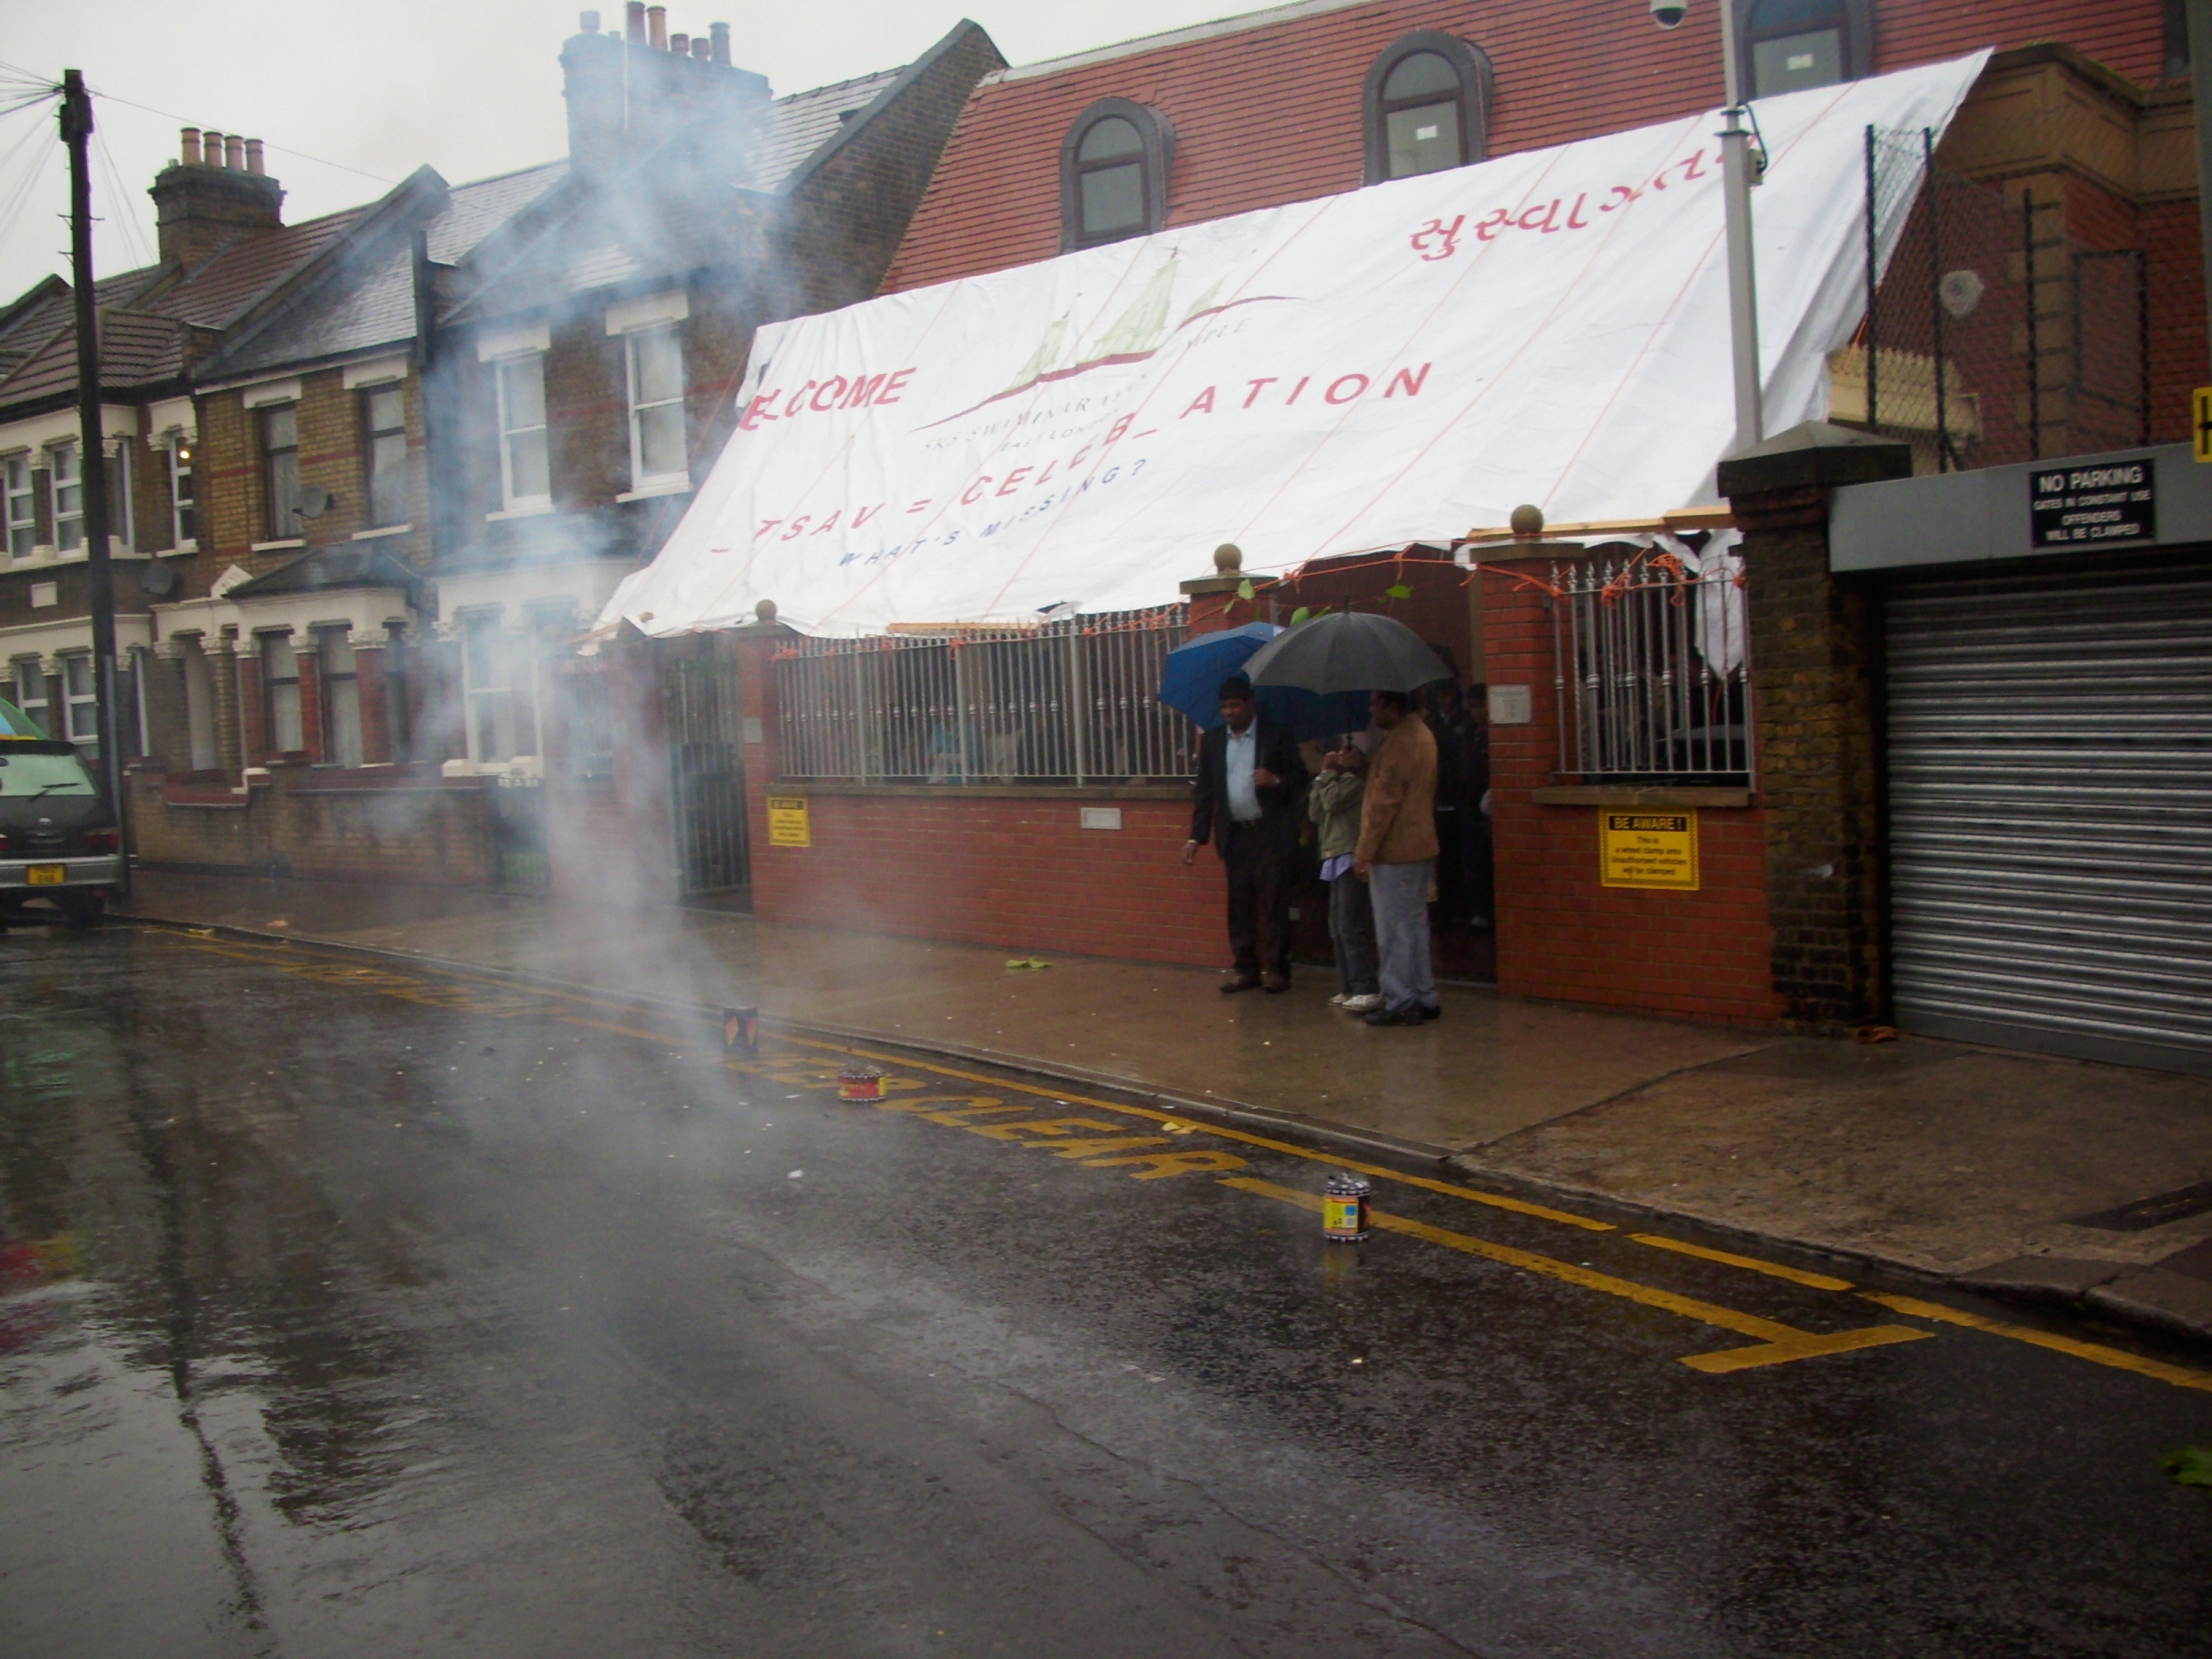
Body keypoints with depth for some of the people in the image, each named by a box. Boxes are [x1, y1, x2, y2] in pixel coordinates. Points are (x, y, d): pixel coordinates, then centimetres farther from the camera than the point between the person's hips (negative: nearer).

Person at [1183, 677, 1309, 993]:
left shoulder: (1277, 735, -1)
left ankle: (1276, 969, 4)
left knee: (1274, 904, -2)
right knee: (1239, 906, 6)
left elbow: (1300, 775, 0)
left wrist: (1276, 780, -21)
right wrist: (1197, 836, 3)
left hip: (1271, 833, -3)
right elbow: (1204, 790, 8)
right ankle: (1246, 968, 12)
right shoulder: (1212, 740, 9)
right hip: (1234, 835, 4)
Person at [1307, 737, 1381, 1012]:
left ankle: (1368, 991, -16)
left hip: (1350, 858, -10)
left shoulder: (1356, 779, -5)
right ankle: (1348, 988, 15)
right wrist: (1323, 777, 8)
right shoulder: (1339, 780, 22)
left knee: (1350, 927, -15)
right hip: (1336, 859, 10)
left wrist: (1329, 773, -3)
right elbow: (1315, 813, 13)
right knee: (1338, 929, 11)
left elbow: (1332, 802, -18)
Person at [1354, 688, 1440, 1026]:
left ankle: (1400, 1004, 0)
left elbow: (1383, 802, -20)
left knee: (1394, 930, -4)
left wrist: (1364, 852, -16)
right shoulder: (1421, 732, 12)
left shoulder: (1398, 742, -19)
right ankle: (1424, 998, 20)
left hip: (1393, 851, -10)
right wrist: (1366, 767, 8)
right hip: (1419, 845, 10)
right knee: (1415, 925, 15)